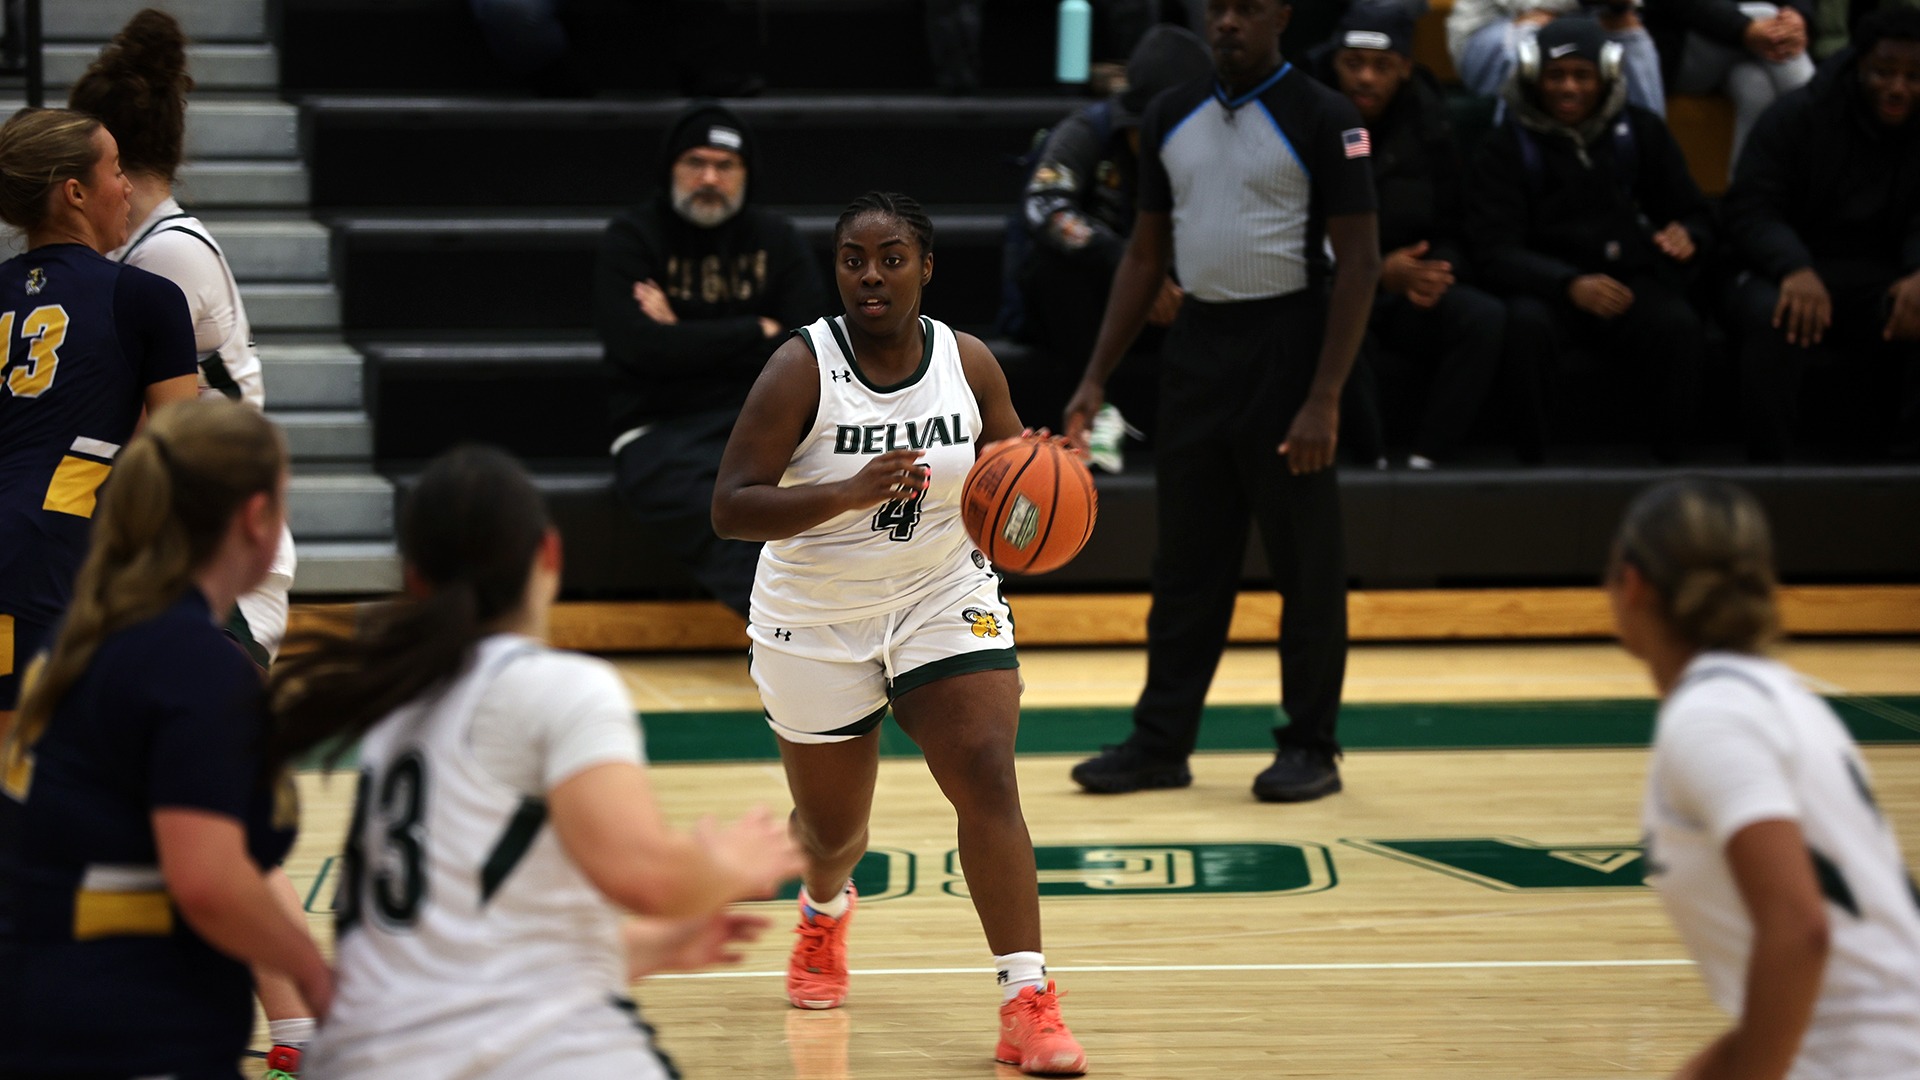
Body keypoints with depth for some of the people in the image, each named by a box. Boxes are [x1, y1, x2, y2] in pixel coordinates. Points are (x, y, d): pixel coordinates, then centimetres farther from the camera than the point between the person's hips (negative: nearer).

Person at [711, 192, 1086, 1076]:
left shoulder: (970, 363, -8)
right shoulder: (802, 370, -18)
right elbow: (730, 509, -24)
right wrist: (846, 493, -38)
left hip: (944, 599, 1)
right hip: (818, 622, -1)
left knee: (988, 777, -19)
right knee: (832, 826, 14)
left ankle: (1027, 1002, -18)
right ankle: (826, 908, 52)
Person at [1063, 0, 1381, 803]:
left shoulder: (1322, 120, -8)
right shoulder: (1170, 117, 9)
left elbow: (1359, 262, -10)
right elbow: (1145, 253, 14)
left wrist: (1323, 399, -18)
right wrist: (1097, 377, 7)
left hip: (1285, 344, -5)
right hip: (1197, 342, 5)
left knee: (1306, 562, 1)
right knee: (1186, 559, 9)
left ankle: (1310, 746, 10)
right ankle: (1162, 743, 15)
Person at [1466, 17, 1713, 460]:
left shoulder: (1641, 132, 13)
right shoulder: (1507, 145, 5)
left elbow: (1695, 213, 19)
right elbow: (1494, 251, -5)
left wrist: (1686, 235, -10)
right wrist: (1570, 285, -23)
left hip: (1631, 279, 1)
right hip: (1546, 286, -1)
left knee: (1679, 325, -32)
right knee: (1526, 323, -37)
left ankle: (1671, 458, -21)